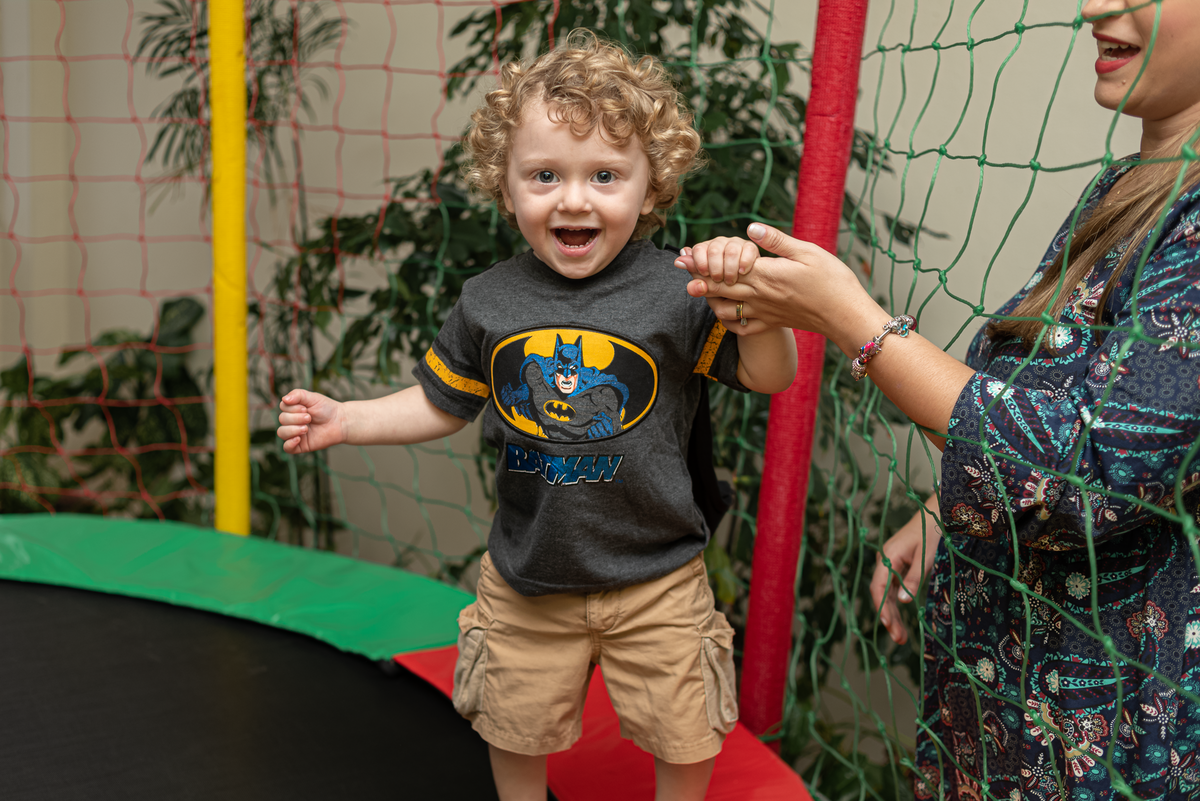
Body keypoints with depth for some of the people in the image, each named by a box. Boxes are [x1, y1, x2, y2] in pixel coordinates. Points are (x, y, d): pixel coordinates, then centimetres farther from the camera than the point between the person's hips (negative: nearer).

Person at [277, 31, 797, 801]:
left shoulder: (673, 292, -17)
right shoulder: (489, 302, -7)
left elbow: (773, 376, -18)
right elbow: (442, 404, 6)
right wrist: (345, 420, -3)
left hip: (653, 577, -2)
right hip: (527, 578, 3)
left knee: (683, 734, 16)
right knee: (516, 725, 22)